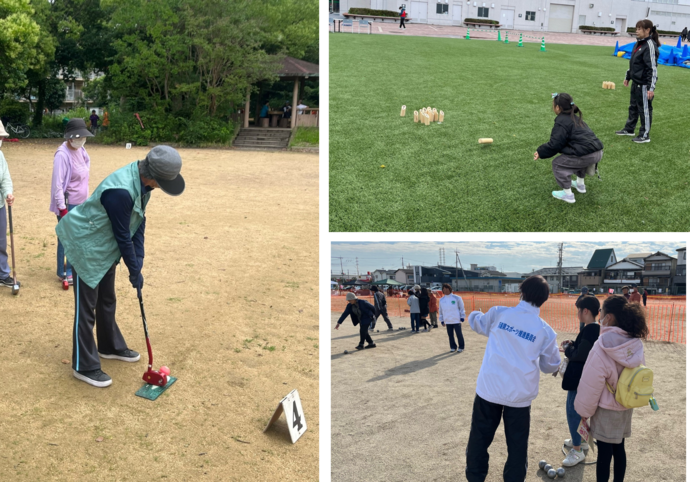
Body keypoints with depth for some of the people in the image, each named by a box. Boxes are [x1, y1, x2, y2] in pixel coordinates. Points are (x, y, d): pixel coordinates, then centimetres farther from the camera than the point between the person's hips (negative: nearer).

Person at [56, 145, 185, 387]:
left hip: (106, 245, 9)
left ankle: (110, 347, 39)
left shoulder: (143, 179, -9)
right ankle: (84, 367, 13)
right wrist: (135, 271, -15)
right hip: (86, 245, -9)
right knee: (86, 308, 1)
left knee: (107, 300, 22)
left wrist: (139, 258, -5)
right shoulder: (121, 191, -36)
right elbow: (123, 235, -26)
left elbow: (139, 221, -1)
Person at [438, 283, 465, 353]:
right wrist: (441, 320, 12)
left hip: (456, 320, -3)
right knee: (450, 335, 7)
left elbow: (461, 307, 2)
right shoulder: (441, 300, 8)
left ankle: (461, 347, 12)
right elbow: (440, 311, 14)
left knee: (459, 334, -1)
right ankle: (453, 347, 19)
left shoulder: (456, 298, -2)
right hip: (447, 321, 4)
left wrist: (462, 317, -2)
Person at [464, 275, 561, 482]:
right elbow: (550, 366, 6)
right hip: (520, 395, -1)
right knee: (517, 445, 15)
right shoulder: (545, 331, -4)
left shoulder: (499, 313, -3)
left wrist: (474, 315, 41)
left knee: (479, 439, 16)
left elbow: (477, 323, 18)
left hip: (489, 389, 1)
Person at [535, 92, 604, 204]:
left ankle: (568, 194, 9)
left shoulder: (561, 123, -6)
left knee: (557, 164, 5)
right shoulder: (575, 119, 23)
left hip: (586, 156, -9)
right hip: (598, 152, 9)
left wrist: (540, 152, 4)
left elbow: (554, 145, -9)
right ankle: (580, 185, 49)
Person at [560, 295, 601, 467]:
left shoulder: (590, 330, -24)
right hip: (582, 377, 10)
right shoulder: (596, 328, 7)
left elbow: (579, 355, -24)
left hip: (580, 378, -10)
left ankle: (577, 450, 5)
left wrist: (567, 349, -8)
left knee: (573, 411, -3)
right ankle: (582, 440, 38)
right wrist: (572, 344, 4)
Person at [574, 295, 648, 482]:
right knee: (619, 448, 18)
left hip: (606, 410, -6)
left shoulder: (602, 348, -24)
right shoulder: (636, 344, -5)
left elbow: (591, 385, -19)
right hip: (626, 407, 6)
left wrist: (584, 411, -6)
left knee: (604, 451, 5)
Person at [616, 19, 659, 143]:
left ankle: (645, 135, 11)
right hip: (636, 82, 9)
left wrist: (651, 88, -24)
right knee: (633, 107, 20)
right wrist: (628, 77, 25)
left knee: (644, 109, 1)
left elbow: (652, 68, -21)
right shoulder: (639, 43, 10)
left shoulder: (650, 45, -18)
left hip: (644, 84, -9)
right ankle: (629, 129, 34)